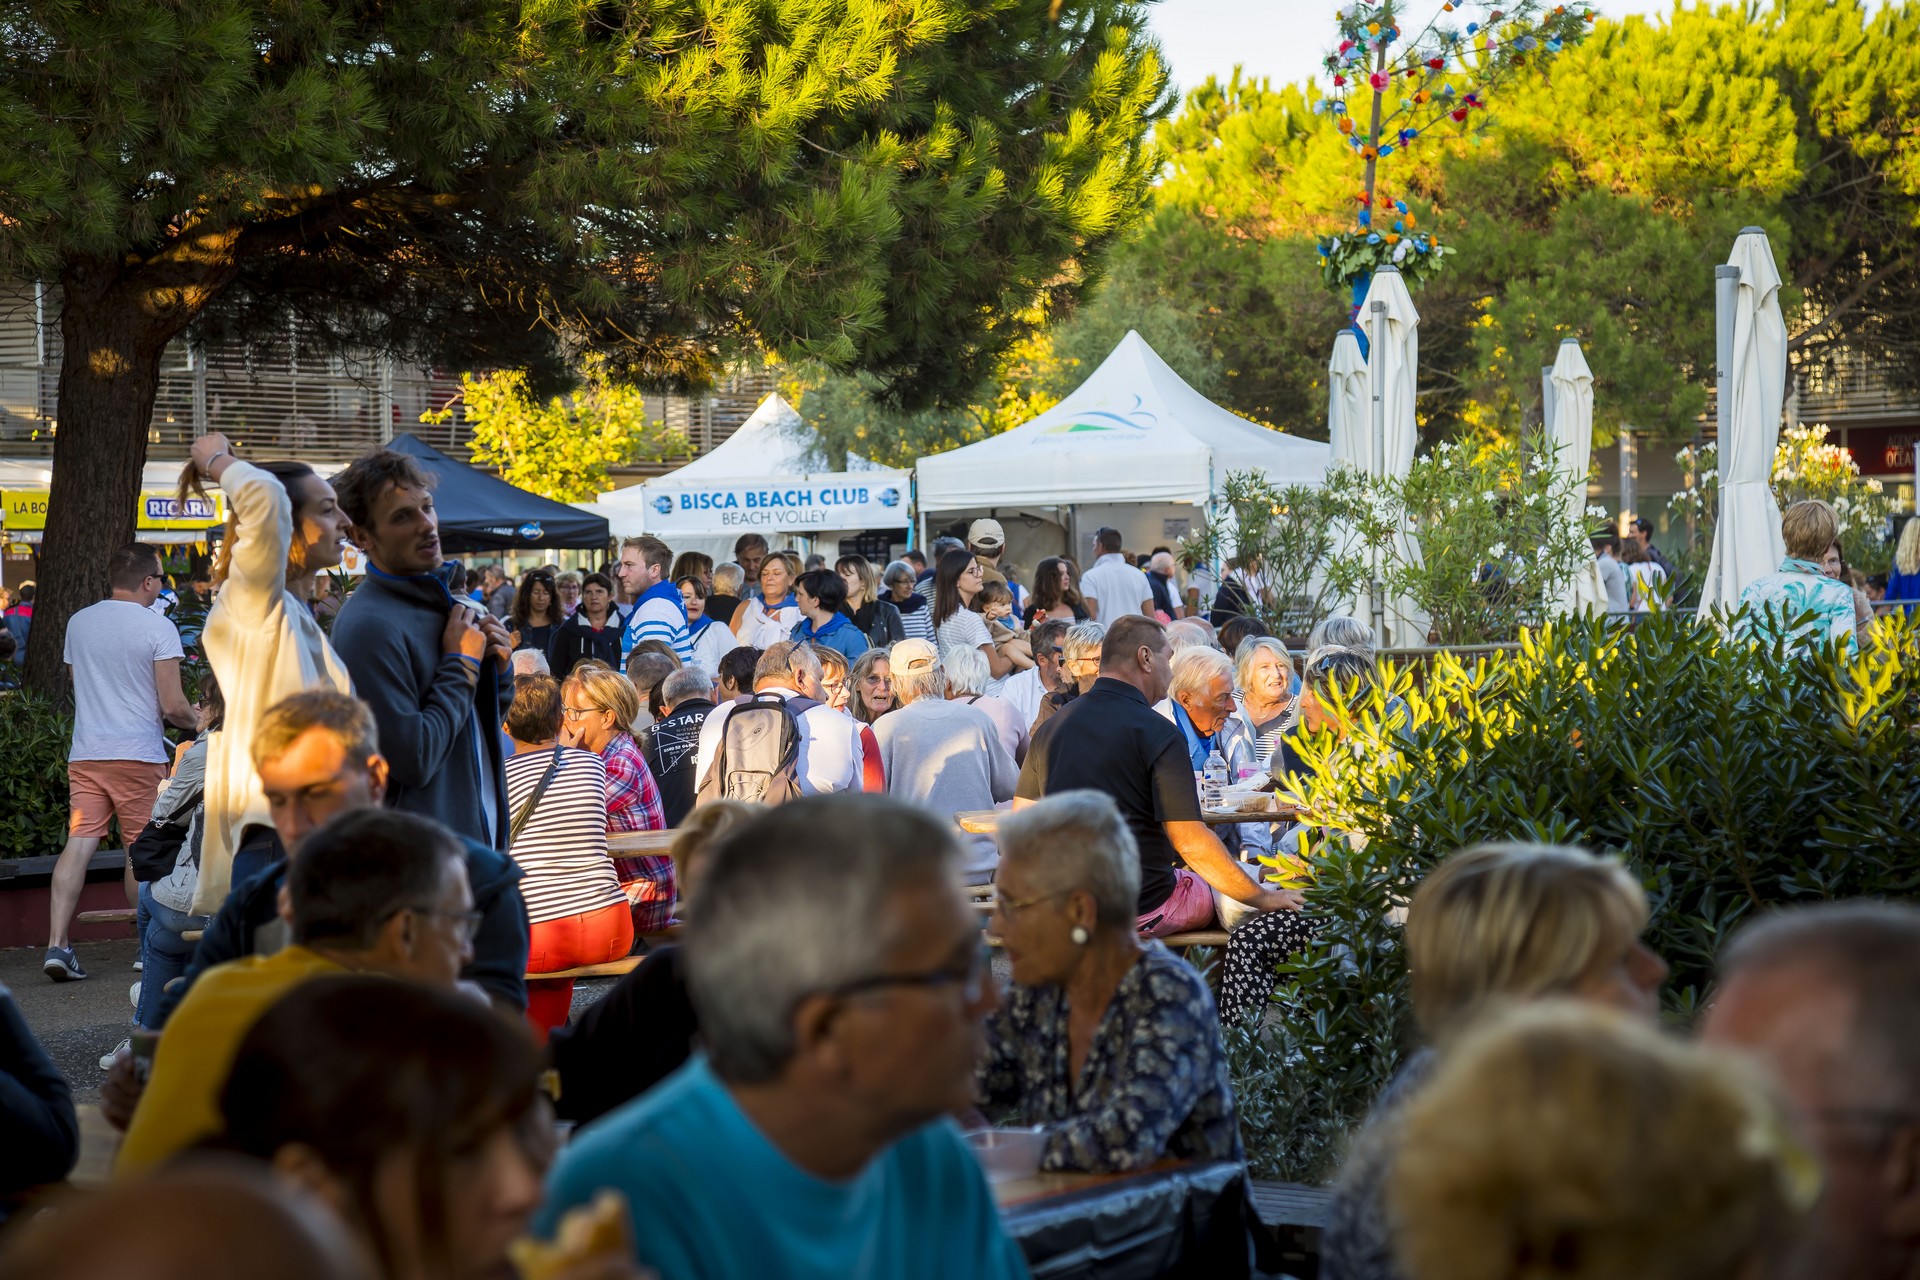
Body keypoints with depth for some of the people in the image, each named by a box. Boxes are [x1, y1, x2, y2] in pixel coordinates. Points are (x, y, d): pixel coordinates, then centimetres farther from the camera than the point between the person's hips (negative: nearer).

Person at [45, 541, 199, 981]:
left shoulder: (78, 623, 11)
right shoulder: (157, 628, -7)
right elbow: (172, 706, -10)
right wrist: (199, 722, 10)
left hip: (85, 754, 4)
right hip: (138, 753, -4)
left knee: (78, 844, -2)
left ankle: (57, 943, -13)